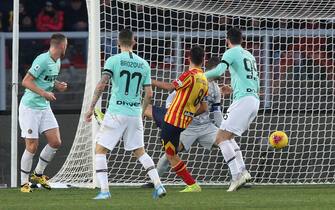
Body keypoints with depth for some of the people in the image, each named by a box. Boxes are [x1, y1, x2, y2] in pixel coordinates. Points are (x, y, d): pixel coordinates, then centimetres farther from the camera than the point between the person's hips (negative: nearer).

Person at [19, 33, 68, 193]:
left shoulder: (57, 61, 9)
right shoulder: (43, 60, -18)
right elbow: (26, 81, -20)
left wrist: (57, 85, 6)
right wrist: (44, 93, -28)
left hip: (44, 108, 8)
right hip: (30, 107, -8)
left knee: (55, 142, 0)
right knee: (32, 146, -7)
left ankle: (38, 174, 18)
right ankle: (24, 183, 6)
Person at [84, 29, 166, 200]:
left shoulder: (113, 60, -5)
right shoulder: (143, 64, 7)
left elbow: (101, 85, -14)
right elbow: (149, 94, 6)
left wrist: (92, 107, -8)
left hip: (116, 113, -4)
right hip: (135, 114, 4)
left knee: (100, 150, 5)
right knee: (140, 152, 17)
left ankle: (104, 190, -6)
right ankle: (158, 186, 6)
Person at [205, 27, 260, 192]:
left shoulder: (231, 53, 0)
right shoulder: (250, 56, 24)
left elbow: (218, 71, -18)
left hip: (243, 100, -8)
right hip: (254, 100, 8)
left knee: (221, 138, -11)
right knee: (228, 137, 18)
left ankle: (237, 174, -24)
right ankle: (242, 171, 3)